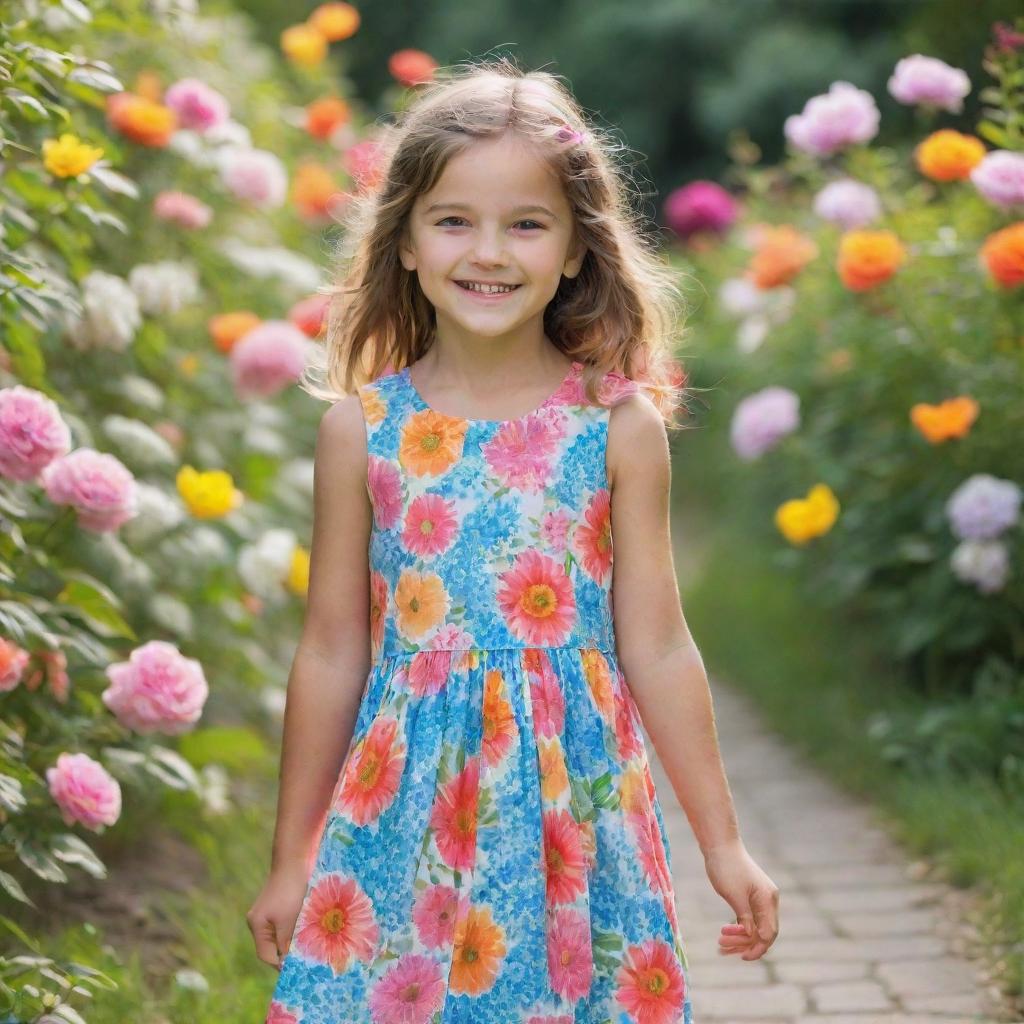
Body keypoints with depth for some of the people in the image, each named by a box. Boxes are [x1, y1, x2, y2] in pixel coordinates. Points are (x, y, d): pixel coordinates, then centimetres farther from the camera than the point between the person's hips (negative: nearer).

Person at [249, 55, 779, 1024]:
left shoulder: (620, 426, -2)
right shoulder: (362, 427, -1)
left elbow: (656, 646, 4)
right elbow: (332, 652, 5)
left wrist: (723, 844, 6)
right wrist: (291, 862, 9)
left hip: (577, 814, 0)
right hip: (404, 815, 0)